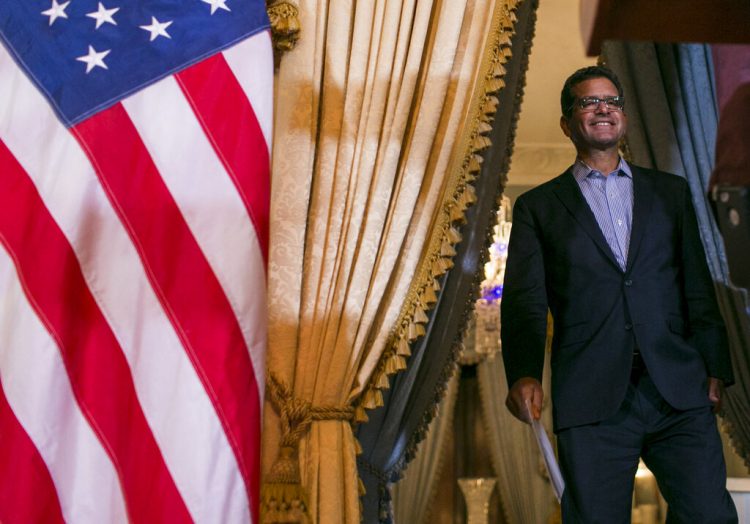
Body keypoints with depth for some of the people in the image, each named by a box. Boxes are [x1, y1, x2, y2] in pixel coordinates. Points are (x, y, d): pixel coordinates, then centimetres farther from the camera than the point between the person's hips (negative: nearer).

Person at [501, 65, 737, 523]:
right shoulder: (538, 206, 12)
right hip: (592, 399, -1)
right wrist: (524, 374, -14)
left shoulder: (671, 192, 18)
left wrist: (715, 370, 5)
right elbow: (525, 301, 2)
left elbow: (698, 287, 14)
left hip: (680, 391, 2)